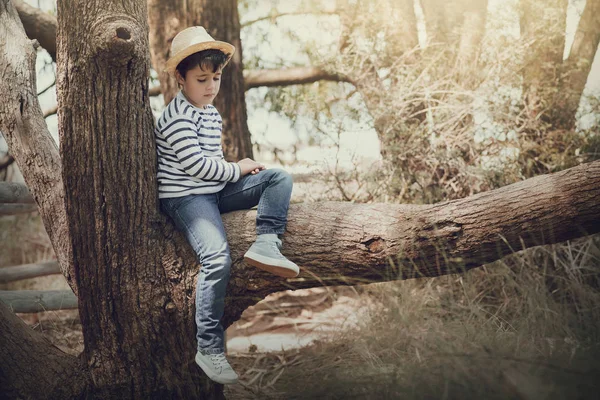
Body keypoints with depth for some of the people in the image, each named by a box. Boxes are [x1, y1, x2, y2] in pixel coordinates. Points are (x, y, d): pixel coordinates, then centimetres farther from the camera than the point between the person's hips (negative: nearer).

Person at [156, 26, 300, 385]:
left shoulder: (211, 112, 15)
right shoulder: (177, 118, -14)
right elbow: (195, 164, -21)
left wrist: (234, 170, 4)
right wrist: (237, 170, -9)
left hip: (215, 190, 9)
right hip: (185, 197, -9)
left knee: (279, 178, 0)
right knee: (218, 259, -27)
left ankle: (266, 243, -19)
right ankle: (209, 348, -19)